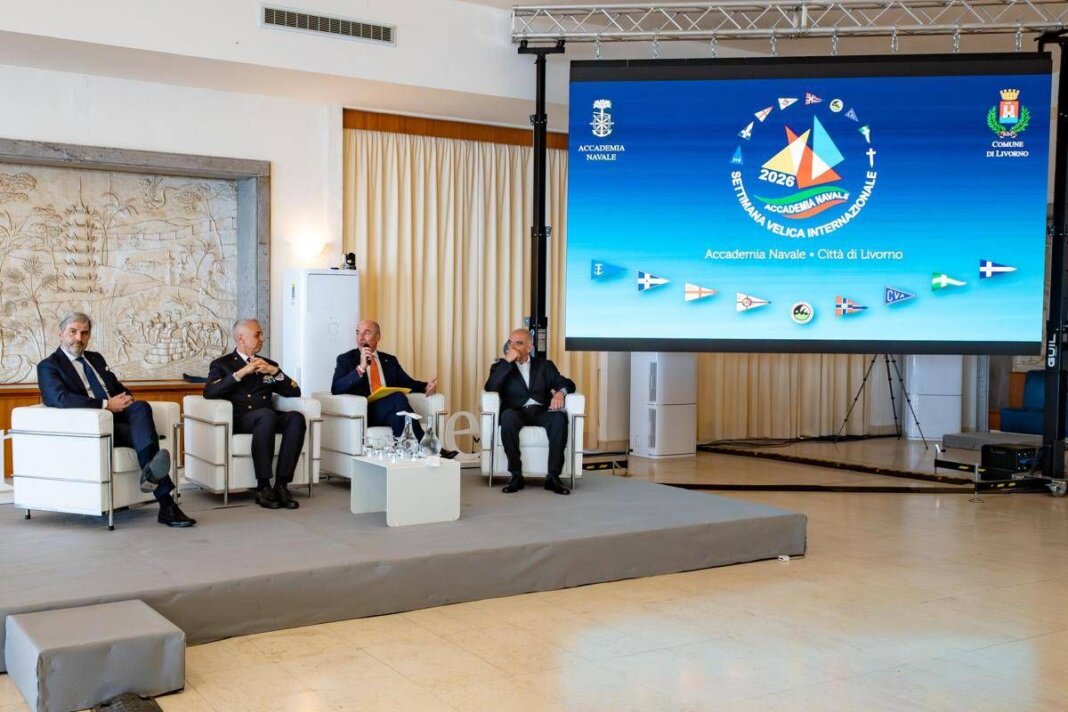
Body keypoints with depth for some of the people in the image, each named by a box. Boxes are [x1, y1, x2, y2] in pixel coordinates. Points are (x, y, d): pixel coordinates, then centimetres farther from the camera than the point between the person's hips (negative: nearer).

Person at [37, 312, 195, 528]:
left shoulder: (96, 358, 28)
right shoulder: (48, 366, 5)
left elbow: (119, 388, 28)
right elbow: (61, 399, -13)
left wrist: (127, 400, 2)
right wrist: (106, 404, -18)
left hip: (118, 418, 5)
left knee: (141, 407, -31)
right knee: (143, 433, -32)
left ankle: (150, 471, -48)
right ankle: (166, 506, -39)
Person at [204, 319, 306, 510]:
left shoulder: (268, 364, 27)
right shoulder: (222, 364, 16)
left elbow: (295, 392, 17)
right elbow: (209, 392, -4)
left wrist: (275, 372, 2)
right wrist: (242, 372, -8)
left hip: (267, 419, 4)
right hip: (238, 420, -4)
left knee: (296, 417, -29)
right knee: (266, 414, -37)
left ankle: (281, 485, -32)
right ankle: (263, 488, -35)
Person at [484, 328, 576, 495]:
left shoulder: (544, 366, 20)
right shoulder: (501, 366, 16)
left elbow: (567, 383, 10)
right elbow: (490, 388, -3)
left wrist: (560, 392, -14)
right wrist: (507, 361, -6)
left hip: (541, 412, 1)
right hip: (516, 412, -1)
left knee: (560, 417, -31)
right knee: (508, 416, -36)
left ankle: (553, 476, -29)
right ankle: (516, 475, -29)